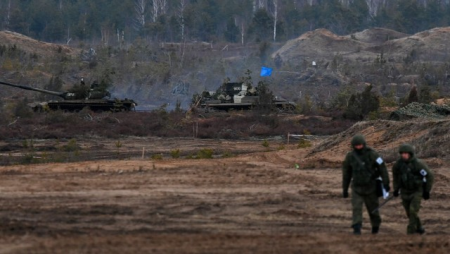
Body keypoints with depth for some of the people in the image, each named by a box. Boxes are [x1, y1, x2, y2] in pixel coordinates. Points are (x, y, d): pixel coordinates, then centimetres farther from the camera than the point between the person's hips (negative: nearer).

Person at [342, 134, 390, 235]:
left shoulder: (372, 154, -15)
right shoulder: (350, 156, -5)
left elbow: (382, 168, -13)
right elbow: (346, 173, 4)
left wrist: (386, 183, -16)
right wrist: (345, 189, 6)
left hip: (370, 187, -1)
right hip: (357, 188, 2)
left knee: (373, 208, 12)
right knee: (356, 208, -16)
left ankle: (375, 225, 38)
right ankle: (357, 229, -19)